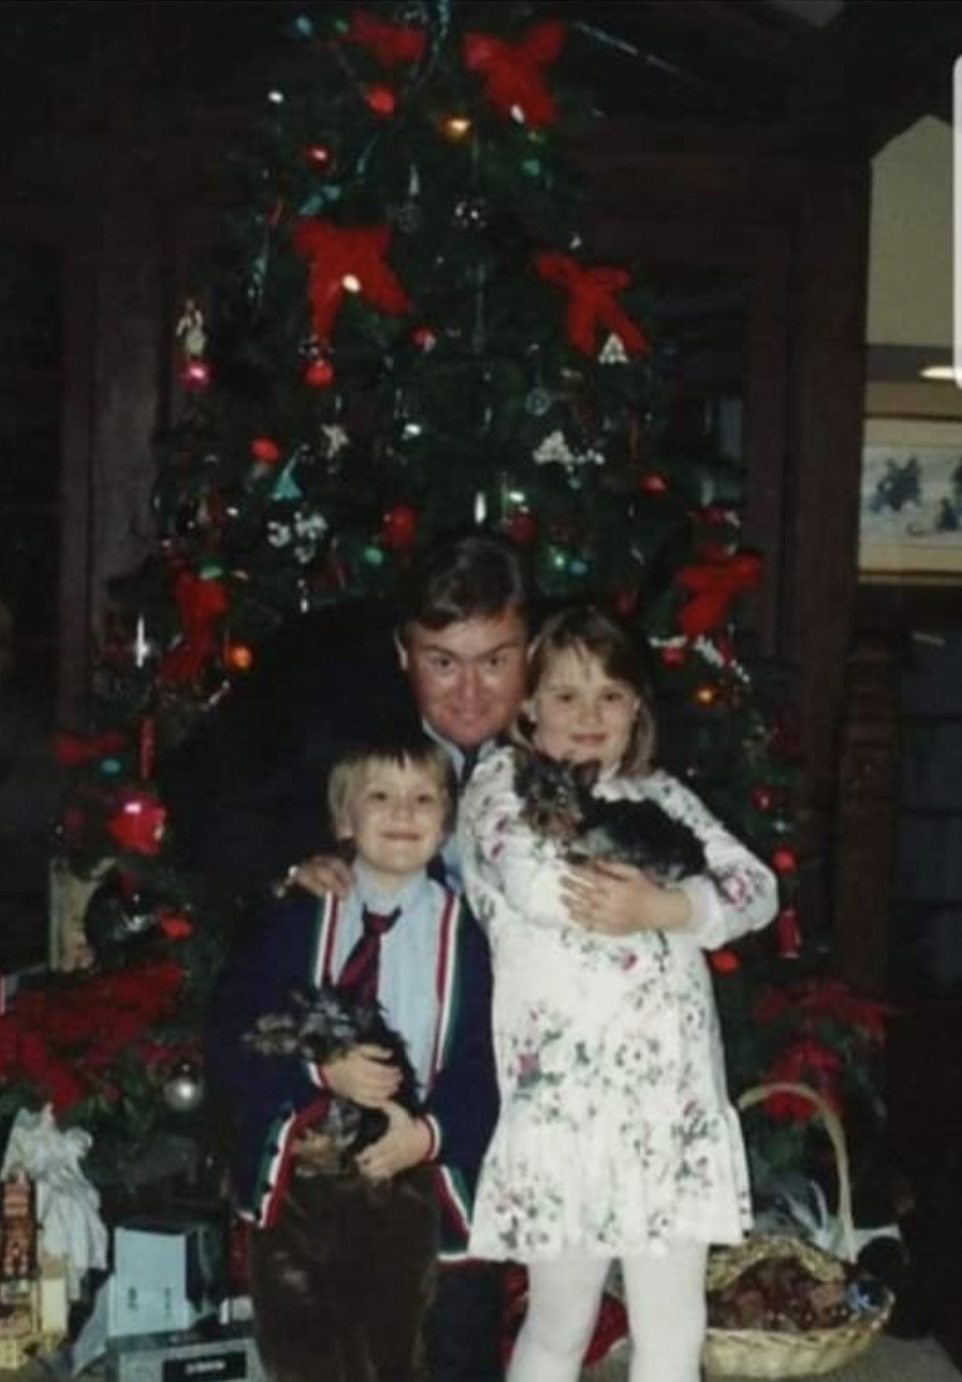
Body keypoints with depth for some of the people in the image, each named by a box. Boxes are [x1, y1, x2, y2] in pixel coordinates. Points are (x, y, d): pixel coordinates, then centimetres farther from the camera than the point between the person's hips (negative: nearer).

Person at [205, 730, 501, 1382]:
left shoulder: (466, 931, -1)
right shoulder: (299, 919, 1)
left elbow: (489, 1058, -4)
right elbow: (229, 1038, -3)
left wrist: (432, 1133, -20)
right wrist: (318, 1067, -19)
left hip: (422, 1178, -1)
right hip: (302, 1186, 1)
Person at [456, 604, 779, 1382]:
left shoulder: (659, 795, 15)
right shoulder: (503, 781, 1)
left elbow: (759, 888, 2)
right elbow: (537, 884, -20)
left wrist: (664, 908, -16)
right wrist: (665, 880, -11)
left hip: (674, 1096, 5)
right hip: (564, 1095, -5)